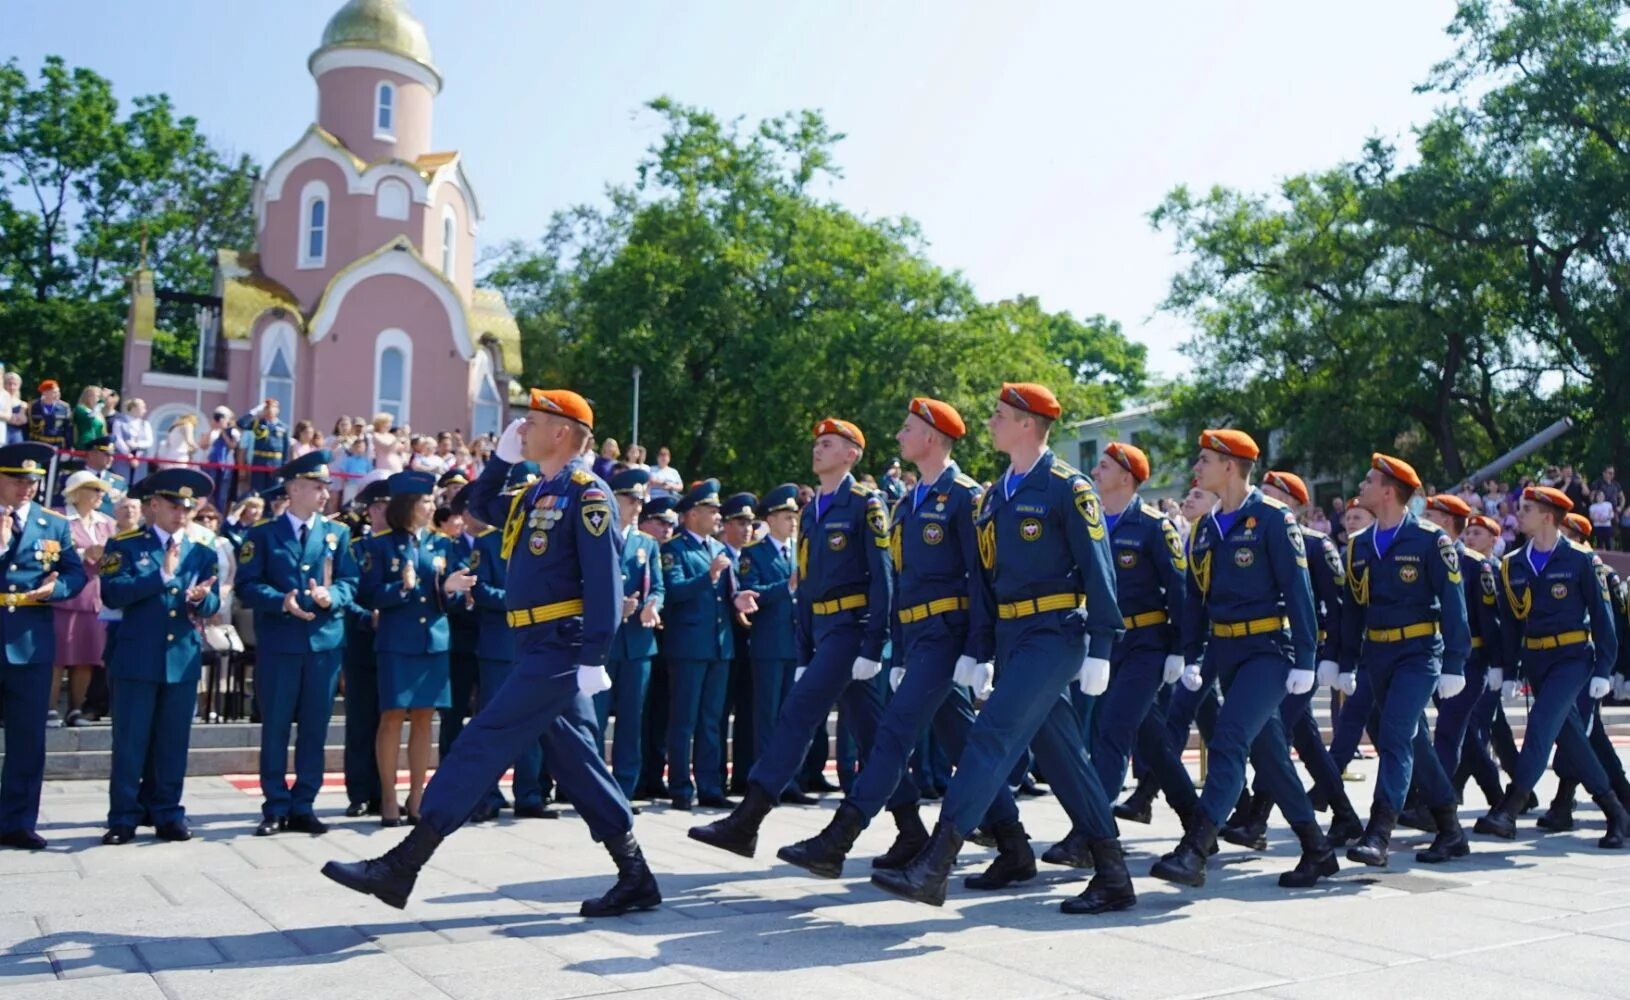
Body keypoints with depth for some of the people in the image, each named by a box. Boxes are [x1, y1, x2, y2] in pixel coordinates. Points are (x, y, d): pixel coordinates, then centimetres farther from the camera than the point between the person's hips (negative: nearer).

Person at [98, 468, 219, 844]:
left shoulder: (203, 553, 13)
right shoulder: (124, 545, 2)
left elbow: (213, 604, 5)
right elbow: (113, 594, -12)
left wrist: (199, 599, -17)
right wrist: (162, 574, -18)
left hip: (184, 659, 3)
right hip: (136, 658, -3)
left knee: (173, 741, 7)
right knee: (130, 741, 1)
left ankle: (167, 814, 16)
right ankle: (124, 817, 10)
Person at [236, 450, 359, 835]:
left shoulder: (338, 533, 10)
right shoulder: (263, 534, 4)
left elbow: (349, 583, 5)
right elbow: (248, 586, -4)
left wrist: (331, 596, -15)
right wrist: (282, 601, -20)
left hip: (326, 641, 2)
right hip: (278, 643, -2)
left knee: (315, 728, 6)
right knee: (275, 728, 3)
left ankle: (303, 807, 15)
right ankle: (276, 808, 13)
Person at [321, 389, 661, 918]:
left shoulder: (585, 493, -12)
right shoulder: (538, 493, 16)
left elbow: (604, 581, -19)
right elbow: (481, 506, 32)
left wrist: (593, 657, -23)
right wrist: (502, 456, 17)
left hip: (560, 649, -10)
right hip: (544, 648, 10)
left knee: (483, 744, -7)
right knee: (575, 762, 10)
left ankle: (402, 867, -1)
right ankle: (635, 878, 16)